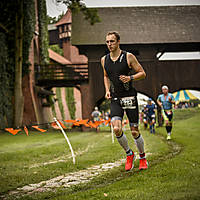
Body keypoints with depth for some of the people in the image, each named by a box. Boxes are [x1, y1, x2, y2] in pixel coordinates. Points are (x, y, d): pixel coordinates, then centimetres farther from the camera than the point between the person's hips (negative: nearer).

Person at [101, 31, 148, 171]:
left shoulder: (128, 57, -5)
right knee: (117, 129, -16)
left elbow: (142, 73, -1)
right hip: (115, 99, 3)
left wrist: (130, 78, -18)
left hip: (129, 97, -3)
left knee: (135, 132, 1)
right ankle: (129, 154, 9)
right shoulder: (104, 60, 7)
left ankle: (143, 158, 24)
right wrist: (107, 90, 7)